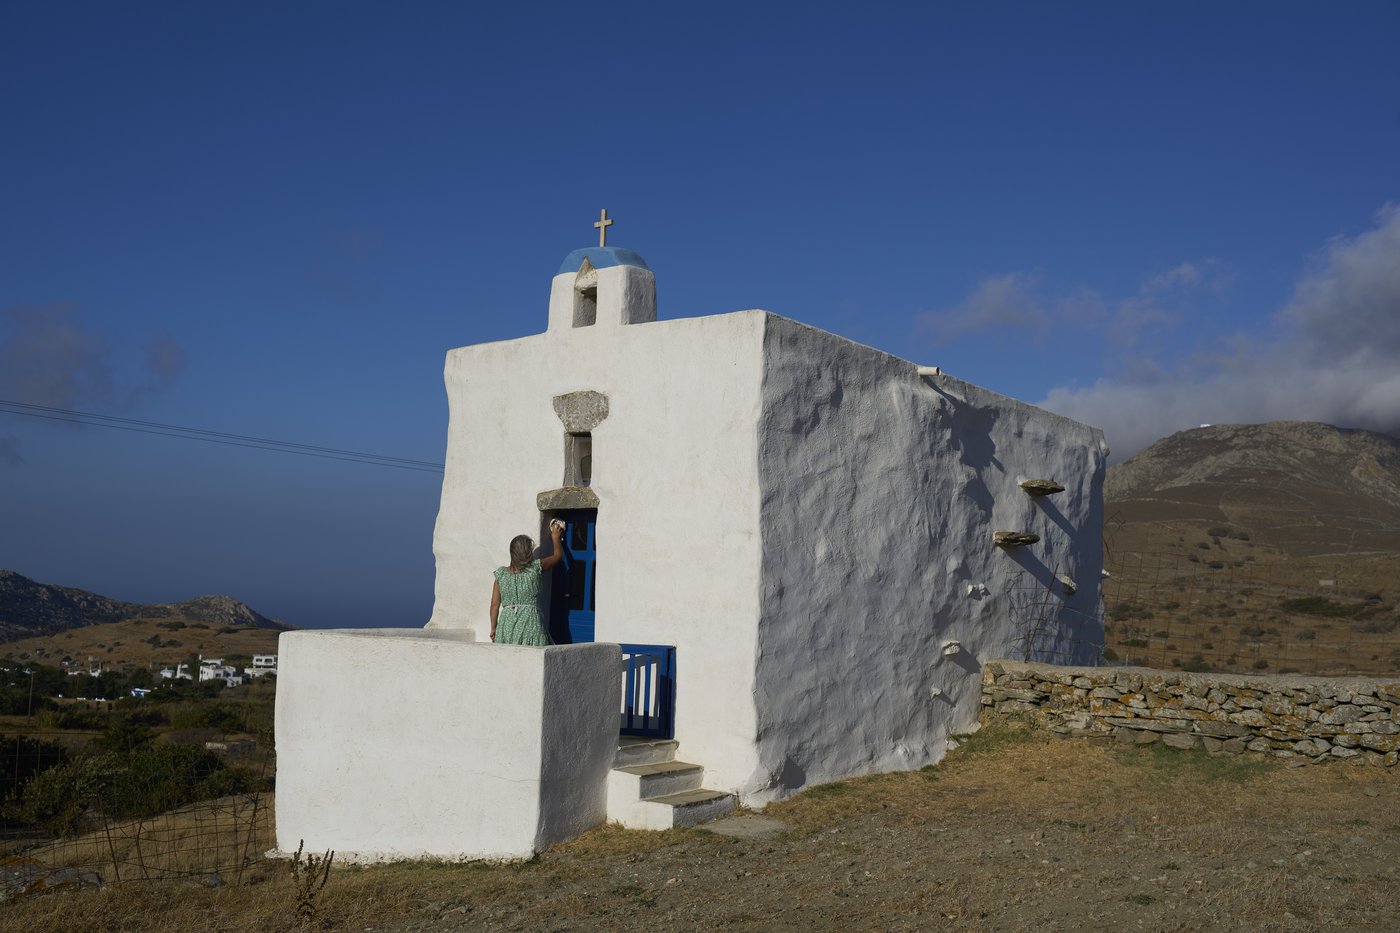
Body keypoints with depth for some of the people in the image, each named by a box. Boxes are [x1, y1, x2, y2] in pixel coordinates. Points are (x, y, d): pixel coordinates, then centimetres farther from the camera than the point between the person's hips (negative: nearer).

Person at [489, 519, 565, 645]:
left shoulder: (501, 574, 4)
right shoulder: (535, 569, -2)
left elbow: (495, 604, 5)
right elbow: (558, 555, 15)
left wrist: (493, 628, 13)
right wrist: (556, 537, 32)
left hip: (507, 622, 3)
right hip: (530, 620, -3)